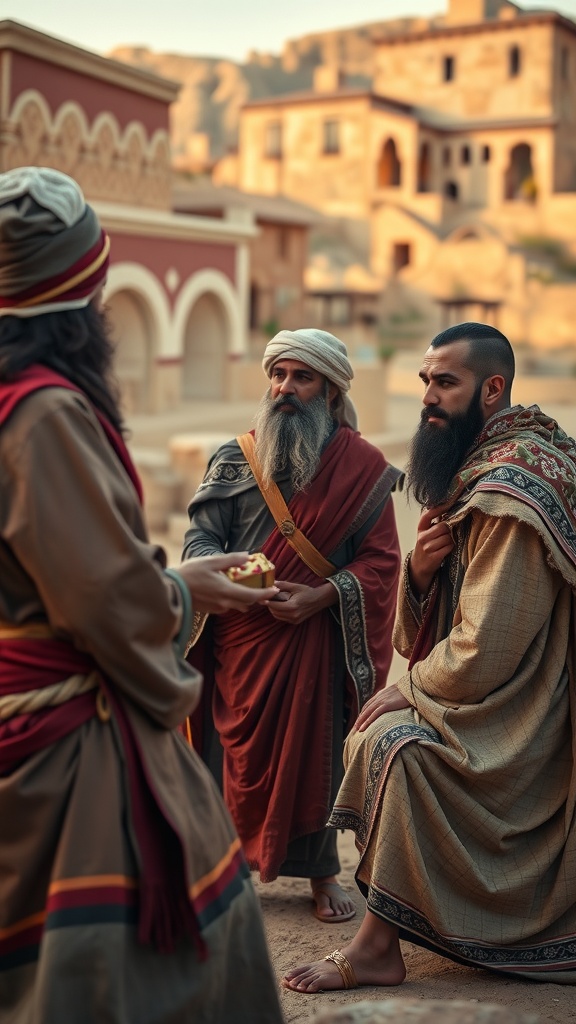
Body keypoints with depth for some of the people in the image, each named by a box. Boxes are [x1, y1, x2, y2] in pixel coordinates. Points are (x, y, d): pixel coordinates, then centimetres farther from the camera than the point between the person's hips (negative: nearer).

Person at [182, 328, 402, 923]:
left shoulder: (361, 466, 1)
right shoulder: (235, 458, 6)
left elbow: (380, 560, -2)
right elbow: (200, 536, 2)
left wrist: (320, 596, -16)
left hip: (314, 636, -1)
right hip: (238, 637, 2)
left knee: (314, 752, 3)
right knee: (236, 751, 4)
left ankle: (321, 872, 21)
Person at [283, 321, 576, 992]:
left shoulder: (512, 484, -22)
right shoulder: (476, 466, 10)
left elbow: (483, 654, -27)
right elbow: (422, 631, 10)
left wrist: (407, 688, -10)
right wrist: (420, 568, -11)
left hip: (512, 720, -10)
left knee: (391, 741, -23)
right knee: (372, 730, 6)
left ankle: (376, 949, -11)